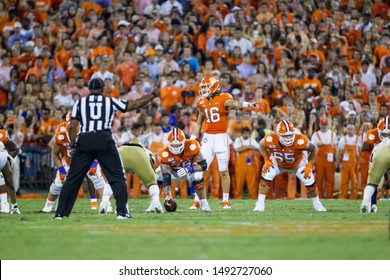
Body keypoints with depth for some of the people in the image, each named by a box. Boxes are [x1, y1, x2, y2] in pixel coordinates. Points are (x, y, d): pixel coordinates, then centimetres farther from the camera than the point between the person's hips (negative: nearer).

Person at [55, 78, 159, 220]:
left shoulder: (79, 103, 12)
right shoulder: (110, 101, 11)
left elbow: (73, 126, 4)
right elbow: (135, 104, 13)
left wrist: (72, 145, 8)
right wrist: (153, 95, 24)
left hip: (84, 141, 1)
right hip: (104, 141, -1)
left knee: (73, 178, 7)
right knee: (117, 177, 7)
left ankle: (61, 212, 5)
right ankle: (122, 211, -1)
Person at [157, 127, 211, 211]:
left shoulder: (192, 146, -35)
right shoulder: (164, 154, -35)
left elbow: (203, 165, -28)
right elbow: (166, 177, -36)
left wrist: (188, 169, -45)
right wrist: (168, 195, -48)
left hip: (190, 168, -1)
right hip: (172, 170, 1)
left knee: (197, 177, -32)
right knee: (155, 179, -21)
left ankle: (203, 203, -13)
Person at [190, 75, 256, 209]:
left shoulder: (223, 99, -6)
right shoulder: (202, 102, 11)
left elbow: (234, 104, -28)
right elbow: (199, 124, 20)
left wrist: (246, 104, -50)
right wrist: (192, 140, 17)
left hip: (221, 137, -4)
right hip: (207, 137, 4)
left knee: (224, 171, 2)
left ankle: (225, 200, 11)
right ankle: (197, 199, 7)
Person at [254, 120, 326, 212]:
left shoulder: (300, 141, -41)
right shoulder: (270, 139, -37)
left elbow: (314, 149, -21)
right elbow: (262, 145, -10)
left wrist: (309, 166, -22)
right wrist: (267, 160, -16)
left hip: (298, 163, 0)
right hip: (277, 162, 1)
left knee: (309, 181, -7)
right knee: (266, 176, -20)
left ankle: (317, 203, 20)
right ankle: (260, 204, -8)